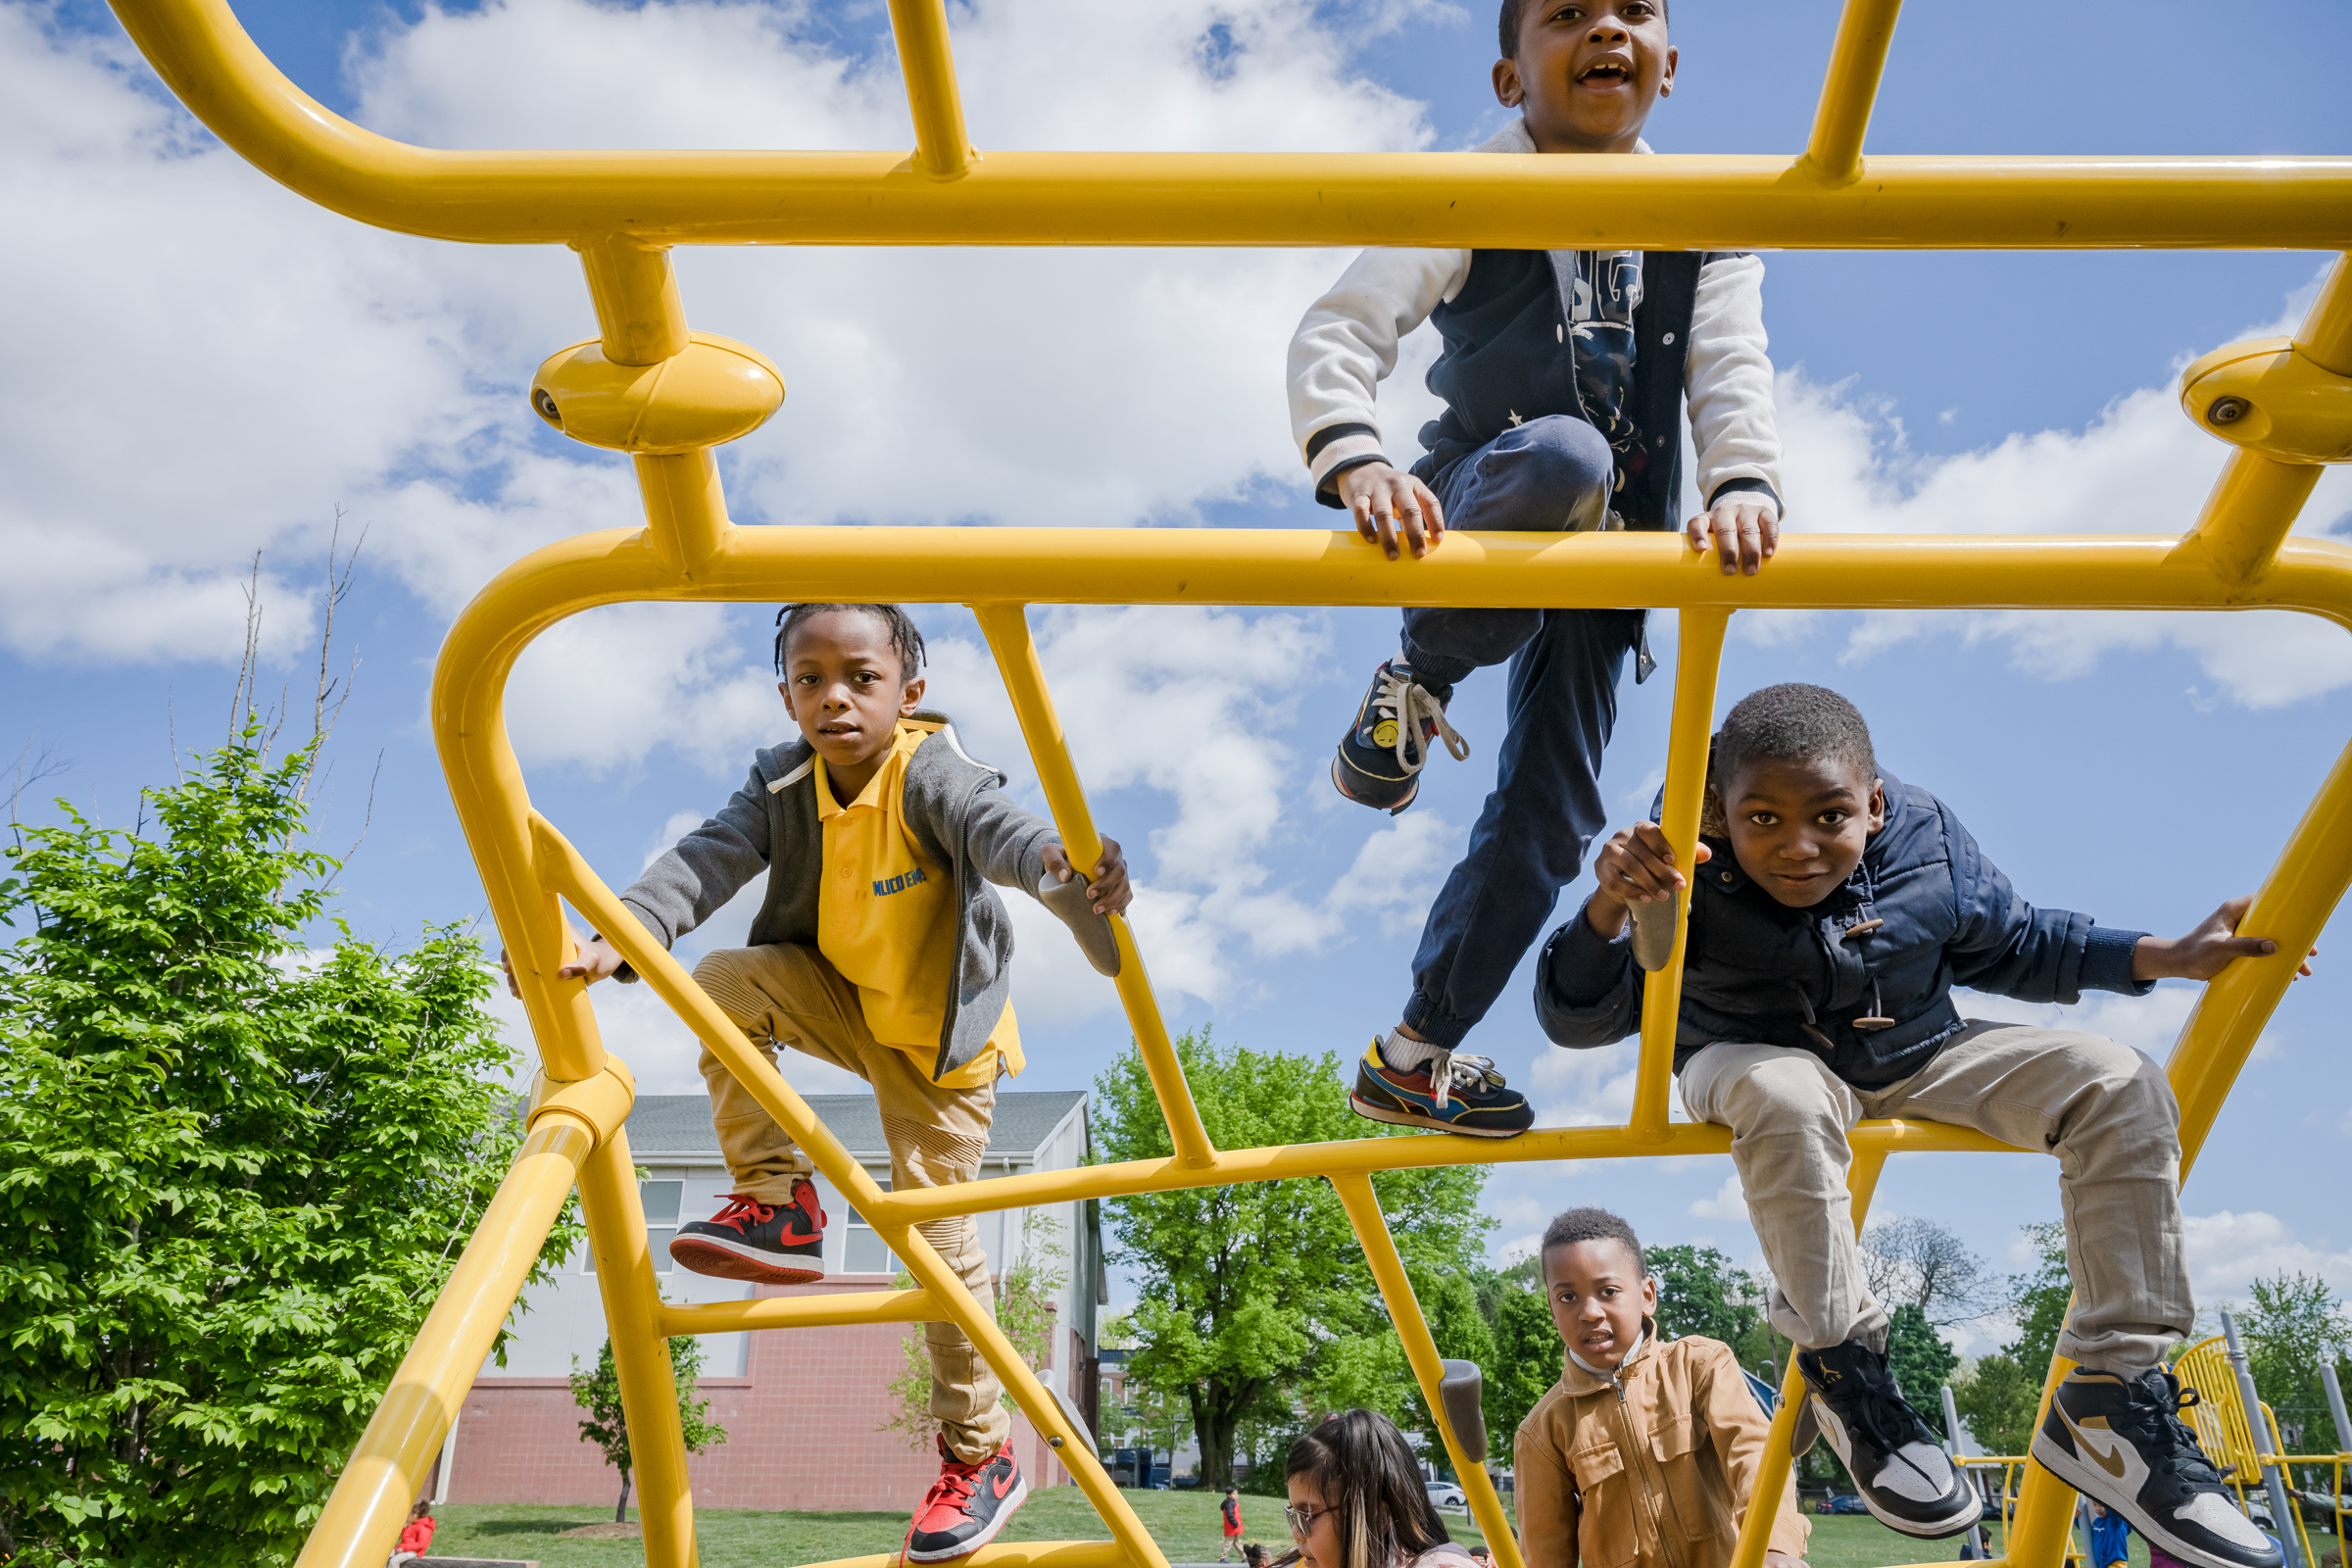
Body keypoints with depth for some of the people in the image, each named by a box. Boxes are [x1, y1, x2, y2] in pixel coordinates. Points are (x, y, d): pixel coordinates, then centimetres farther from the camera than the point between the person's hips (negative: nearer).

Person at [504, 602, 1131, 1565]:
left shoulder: (930, 772, -26)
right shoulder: (783, 784, -11)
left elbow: (994, 825, -47)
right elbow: (707, 860, -25)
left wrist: (1059, 864, -71)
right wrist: (620, 938, -45)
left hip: (938, 1030, -5)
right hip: (840, 997, 5)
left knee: (937, 1231, -5)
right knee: (724, 983, -21)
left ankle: (981, 1457, 12)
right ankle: (779, 1205, -7)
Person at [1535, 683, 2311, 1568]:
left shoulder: (1927, 842, -16)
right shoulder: (1687, 874, -28)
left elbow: (2011, 948, 6)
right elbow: (1578, 1020, -29)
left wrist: (2167, 957, -1)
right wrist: (1608, 909, -48)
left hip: (1913, 1056, 4)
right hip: (1752, 1058, -4)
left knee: (2119, 1086, -14)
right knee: (1783, 1097, -42)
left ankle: (2110, 1399, -12)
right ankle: (1842, 1369, -20)